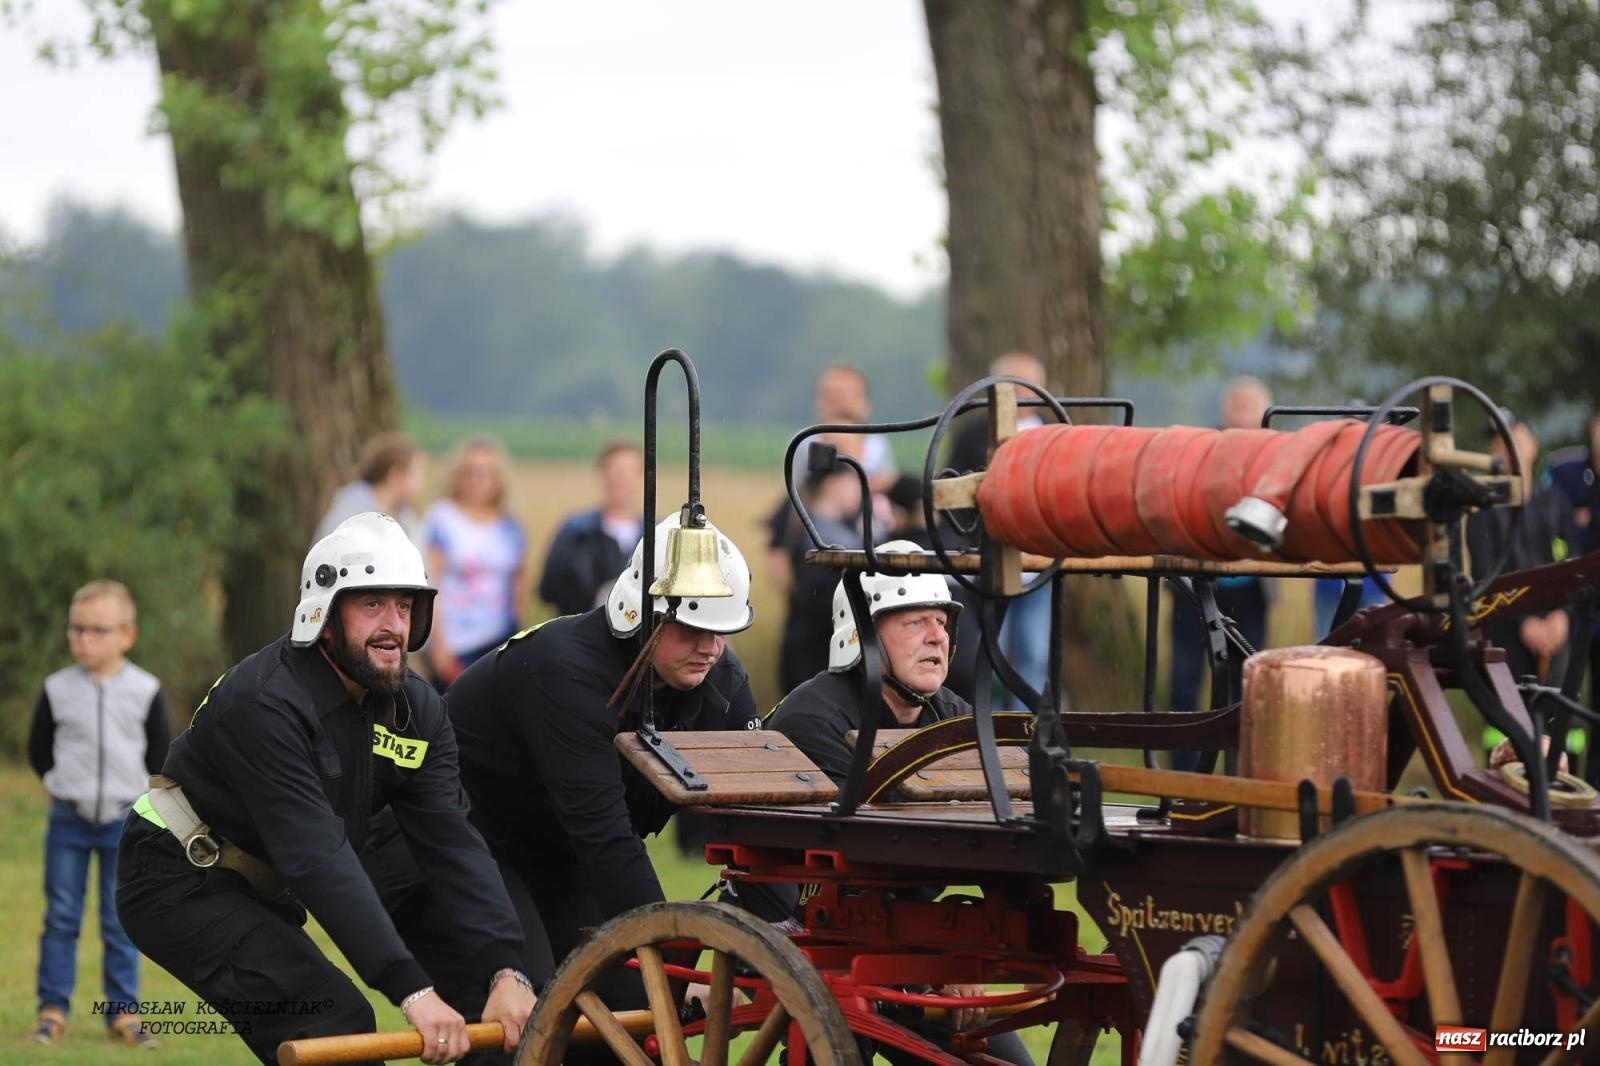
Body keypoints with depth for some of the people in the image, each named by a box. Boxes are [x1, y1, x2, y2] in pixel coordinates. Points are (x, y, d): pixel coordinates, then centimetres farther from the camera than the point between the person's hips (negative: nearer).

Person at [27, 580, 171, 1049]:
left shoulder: (144, 691, -3)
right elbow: (38, 748, 10)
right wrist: (59, 784, 6)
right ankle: (53, 1010, 6)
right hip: (68, 820, 0)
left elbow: (161, 755, 7)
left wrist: (145, 800, 7)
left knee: (121, 922, 4)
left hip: (124, 820, 0)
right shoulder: (57, 690, -2)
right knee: (61, 918, 1)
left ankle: (123, 1011, 9)